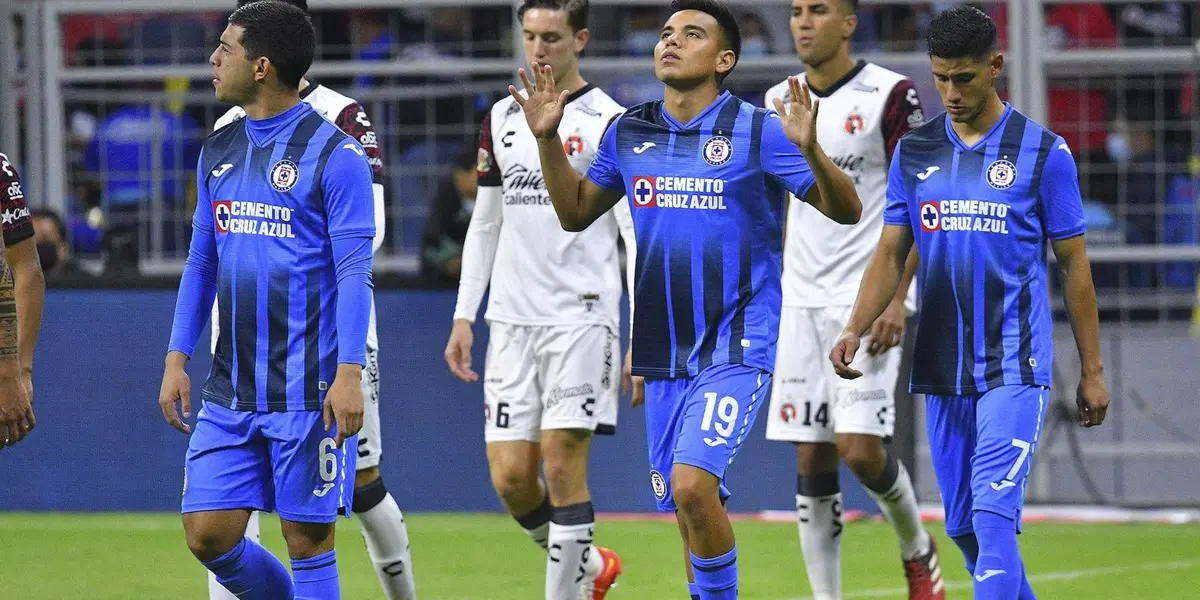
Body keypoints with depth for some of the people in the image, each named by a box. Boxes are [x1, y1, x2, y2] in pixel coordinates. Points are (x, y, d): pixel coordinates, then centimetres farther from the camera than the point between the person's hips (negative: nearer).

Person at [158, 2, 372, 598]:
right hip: (229, 391, 6)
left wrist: (348, 374, -19)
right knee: (209, 535, 2)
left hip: (307, 391, -6)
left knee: (308, 539, -1)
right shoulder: (218, 151, 12)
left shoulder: (334, 155, -9)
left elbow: (354, 272, -12)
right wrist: (176, 359, 12)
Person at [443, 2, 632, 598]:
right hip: (512, 319, 5)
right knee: (510, 478, 1)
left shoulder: (608, 122, -4)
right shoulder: (502, 118, 12)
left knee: (562, 462, -12)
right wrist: (464, 315, 13)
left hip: (581, 317, -5)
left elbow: (639, 235, -6)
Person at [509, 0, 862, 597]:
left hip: (735, 345, -6)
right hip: (663, 352, 6)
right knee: (688, 504, 10)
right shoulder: (628, 132, 7)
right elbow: (575, 212, 18)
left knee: (692, 485, -22)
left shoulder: (757, 132, -9)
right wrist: (548, 139, 5)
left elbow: (846, 212, -9)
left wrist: (810, 152, -27)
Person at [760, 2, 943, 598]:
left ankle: (918, 551, 14)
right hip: (800, 303, 5)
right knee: (810, 460, 1)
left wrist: (896, 298, -14)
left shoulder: (889, 96, -6)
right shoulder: (779, 103, 11)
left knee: (859, 447, -14)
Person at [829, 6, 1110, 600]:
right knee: (965, 528, 9)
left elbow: (1073, 264, 1)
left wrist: (1092, 371, 1)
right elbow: (891, 255, 7)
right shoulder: (913, 151, 7)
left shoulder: (1043, 152, -3)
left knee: (993, 517, -17)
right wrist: (855, 328, -10)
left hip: (1014, 369, -5)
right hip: (941, 370, 5)